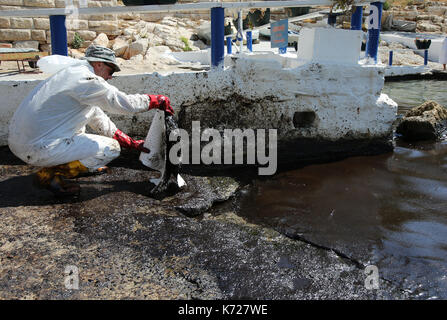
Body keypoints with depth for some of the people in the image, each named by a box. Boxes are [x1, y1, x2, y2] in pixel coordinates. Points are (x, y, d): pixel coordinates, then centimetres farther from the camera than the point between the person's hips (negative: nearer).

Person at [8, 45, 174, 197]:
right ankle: (49, 174, -7)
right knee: (112, 148, -2)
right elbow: (126, 104, -12)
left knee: (87, 109, 24)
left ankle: (88, 165, 22)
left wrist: (129, 142, 23)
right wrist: (158, 100, 5)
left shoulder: (71, 73, 17)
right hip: (37, 149, -10)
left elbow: (97, 117, 23)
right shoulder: (87, 80, -14)